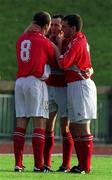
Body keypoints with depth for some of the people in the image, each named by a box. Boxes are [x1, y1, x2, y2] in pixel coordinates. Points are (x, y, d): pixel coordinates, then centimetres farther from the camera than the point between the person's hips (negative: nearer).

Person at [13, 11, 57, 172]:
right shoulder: (45, 42, -4)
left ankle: (18, 164, 1)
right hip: (36, 82, -6)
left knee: (21, 123, 5)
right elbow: (56, 62, 7)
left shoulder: (21, 39, 11)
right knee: (40, 123, -5)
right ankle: (39, 165, -10)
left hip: (20, 81, 6)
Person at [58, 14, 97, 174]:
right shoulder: (81, 39, 16)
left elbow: (63, 63, -20)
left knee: (83, 128, -8)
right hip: (76, 87, 10)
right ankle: (82, 164, 15)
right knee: (74, 128, 12)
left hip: (80, 86, -10)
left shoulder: (77, 43, -14)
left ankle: (86, 167, -7)